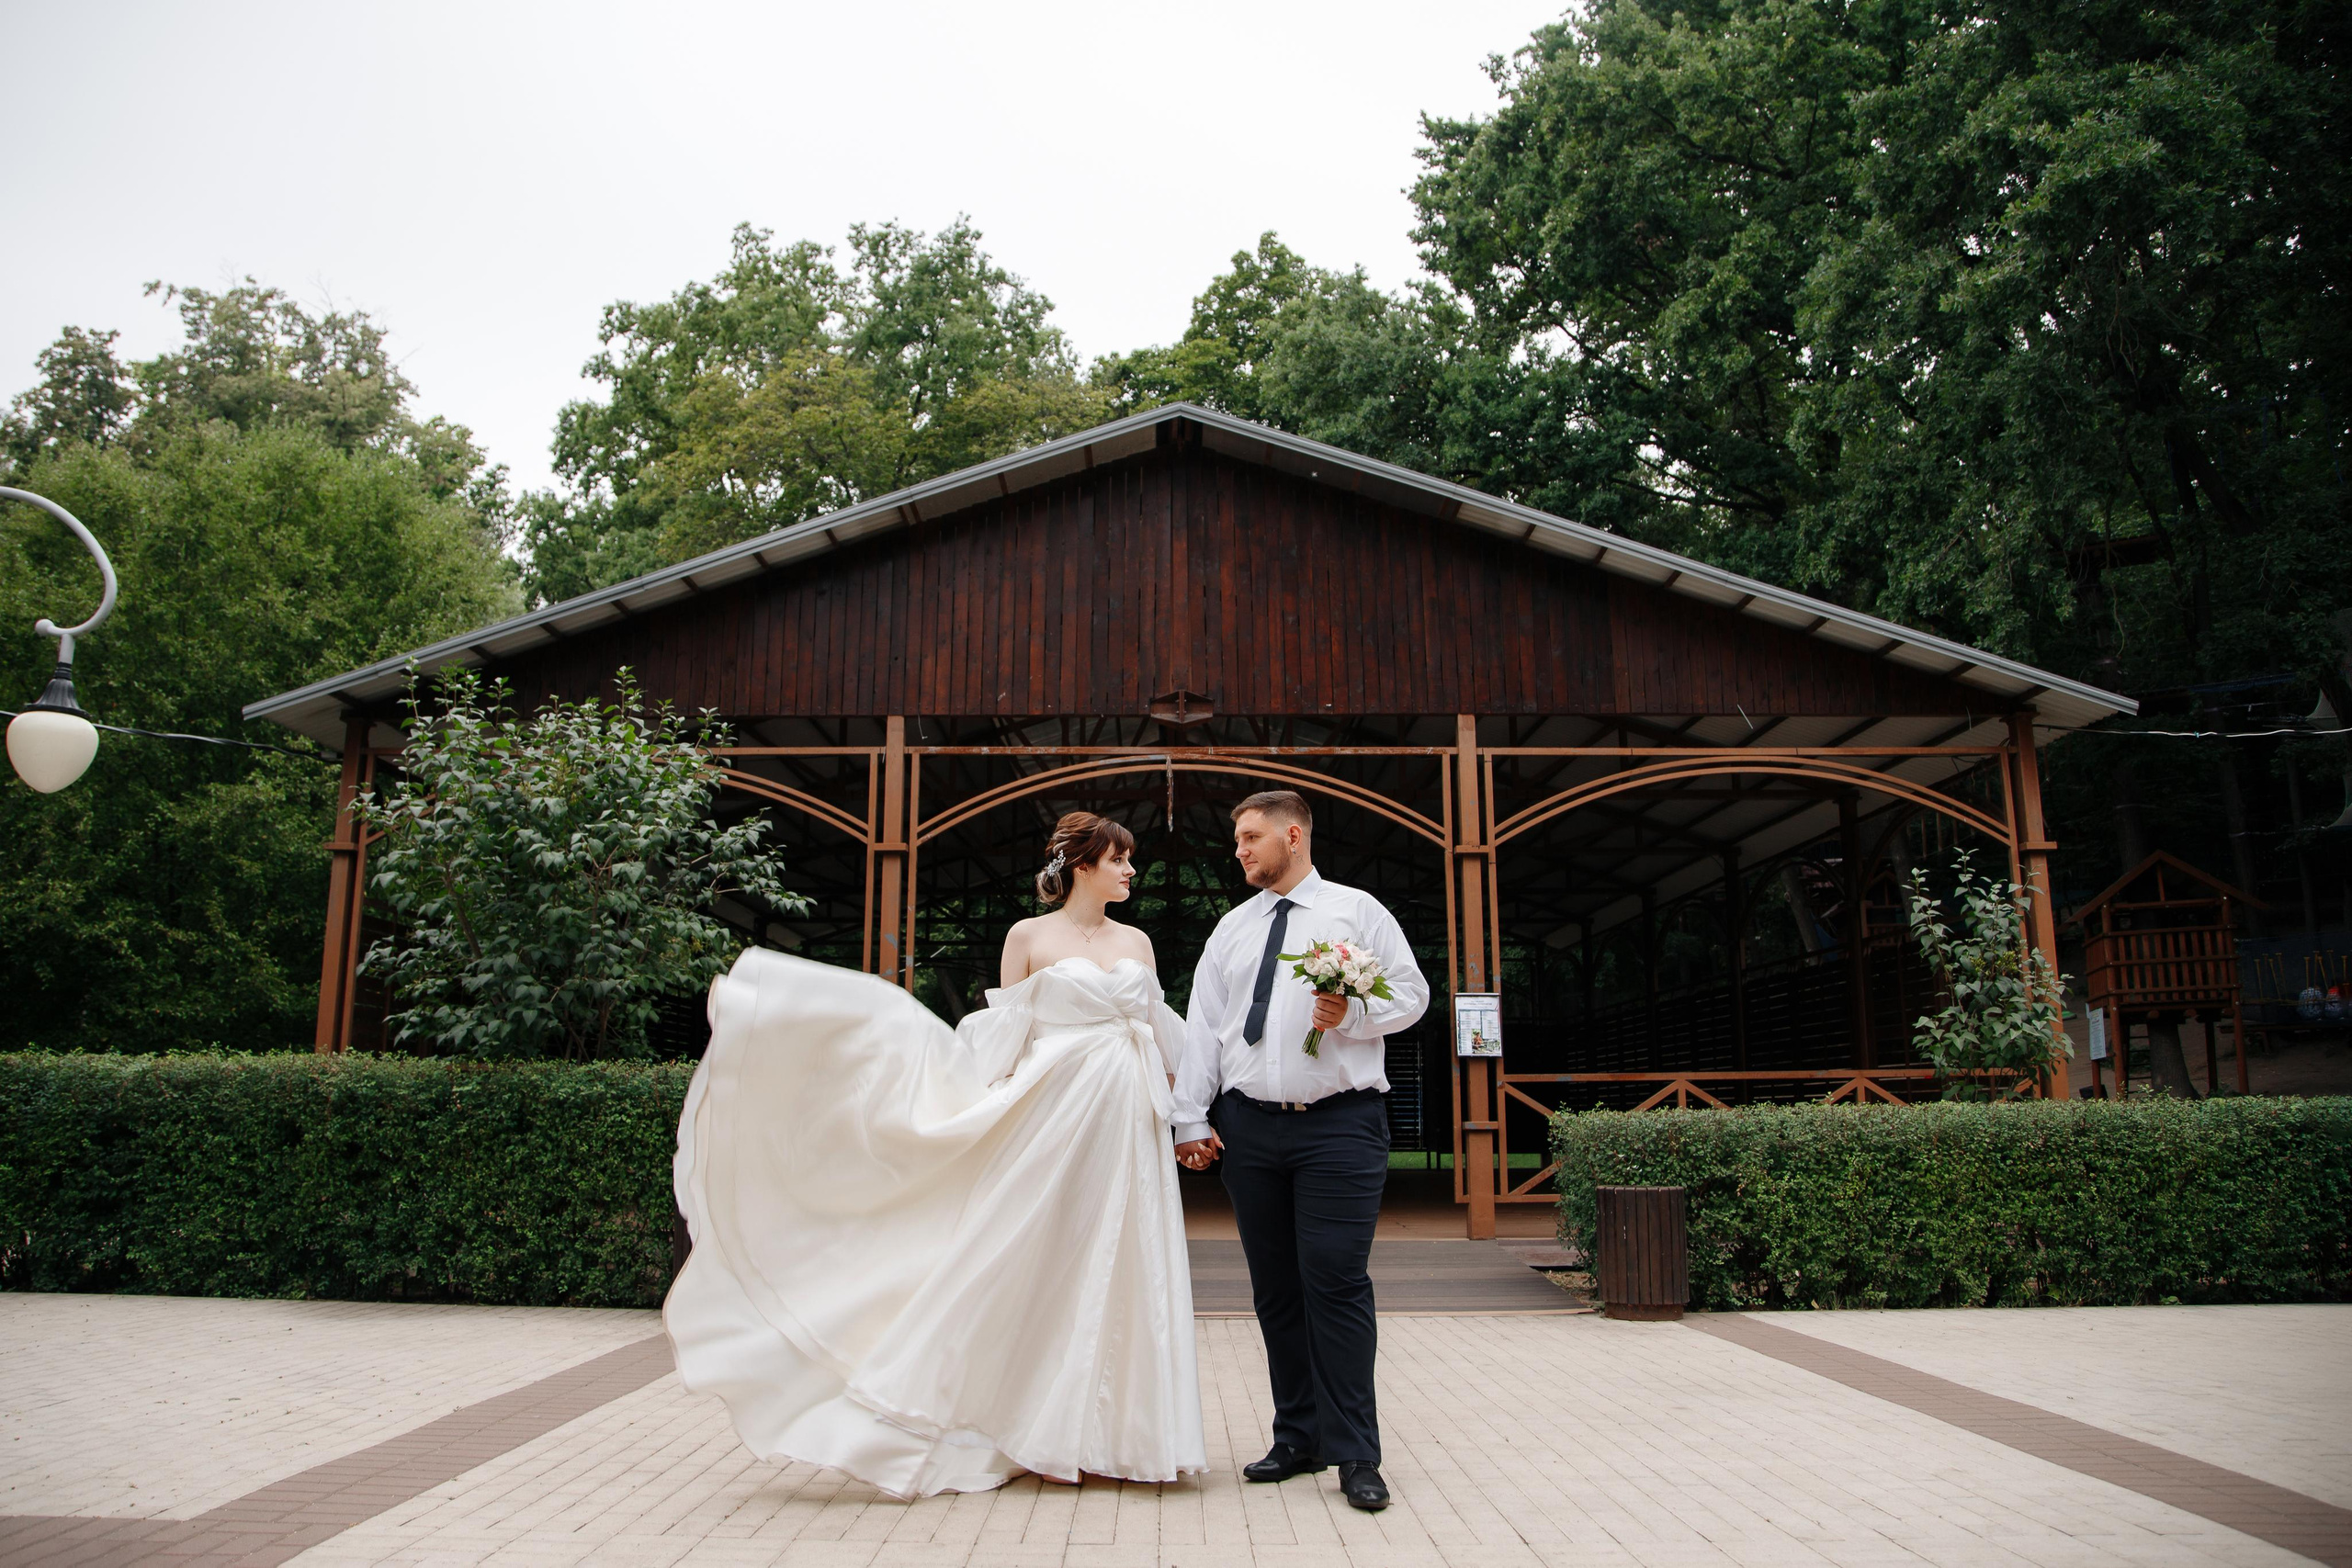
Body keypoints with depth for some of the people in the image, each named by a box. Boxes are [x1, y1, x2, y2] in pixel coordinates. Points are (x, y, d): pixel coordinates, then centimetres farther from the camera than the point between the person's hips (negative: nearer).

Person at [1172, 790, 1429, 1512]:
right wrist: (1192, 1119, 4)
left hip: (1340, 1125, -4)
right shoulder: (1231, 929, 15)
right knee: (1275, 1289, 8)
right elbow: (1203, 1027, 11)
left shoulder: (1358, 911, 5)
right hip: (1250, 1126, 5)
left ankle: (1356, 1455, 1)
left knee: (1337, 1283, -9)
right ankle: (1298, 1439, 19)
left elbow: (1411, 993, 3)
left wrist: (1353, 1014, -16)